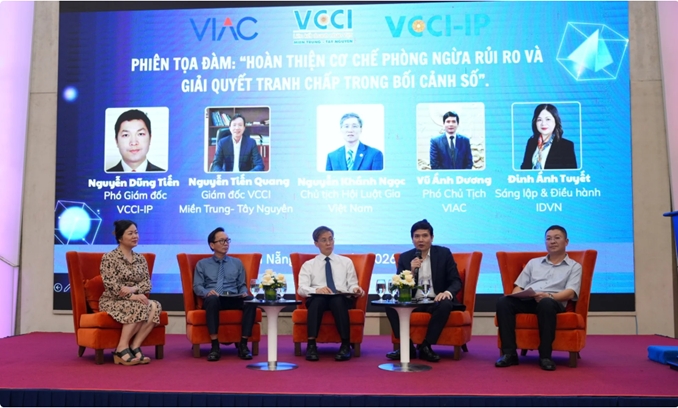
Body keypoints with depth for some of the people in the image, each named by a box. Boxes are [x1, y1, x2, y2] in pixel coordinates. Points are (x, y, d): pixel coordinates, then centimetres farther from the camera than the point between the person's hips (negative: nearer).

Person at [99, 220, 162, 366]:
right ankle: (122, 348, -22)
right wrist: (132, 296, -25)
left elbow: (147, 283, 3)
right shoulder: (109, 257, -6)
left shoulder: (140, 258, 11)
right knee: (139, 307, -34)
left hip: (134, 300, 5)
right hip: (112, 301, -5)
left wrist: (133, 289, -17)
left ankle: (134, 347, -23)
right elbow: (111, 285, -16)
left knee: (155, 306, -26)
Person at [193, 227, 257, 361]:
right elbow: (197, 286, 8)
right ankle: (215, 346, -36)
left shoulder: (237, 263, 23)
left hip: (233, 299, 2)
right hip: (213, 299, -1)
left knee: (250, 300, -33)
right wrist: (207, 292, -15)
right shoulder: (202, 264, 17)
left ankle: (242, 344, -28)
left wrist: (244, 293, -5)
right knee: (212, 299, -40)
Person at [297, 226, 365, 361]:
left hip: (342, 299, 0)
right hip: (317, 299, 0)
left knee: (337, 300, -37)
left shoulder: (346, 262, 21)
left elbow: (352, 285, 14)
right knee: (318, 299, -37)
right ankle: (311, 344, -39)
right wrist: (316, 290, -21)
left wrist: (355, 289, -12)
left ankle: (345, 345, -36)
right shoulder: (308, 265, 17)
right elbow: (301, 289, 1)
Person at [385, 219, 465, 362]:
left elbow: (456, 281, -1)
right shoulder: (405, 257, 6)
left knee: (445, 305, -35)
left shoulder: (444, 253, 2)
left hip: (435, 301, -2)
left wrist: (447, 292, -24)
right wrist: (411, 271, -17)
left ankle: (425, 347, -21)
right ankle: (407, 346, -14)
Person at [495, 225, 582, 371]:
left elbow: (570, 293, 0)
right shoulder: (533, 262, 28)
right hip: (527, 300, 3)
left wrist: (549, 296, -20)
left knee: (546, 303, -41)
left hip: (553, 302, -3)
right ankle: (509, 353, -27)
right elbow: (519, 286, 21)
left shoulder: (574, 267, 16)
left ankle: (545, 356, -30)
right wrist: (517, 295, -5)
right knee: (503, 301, -29)